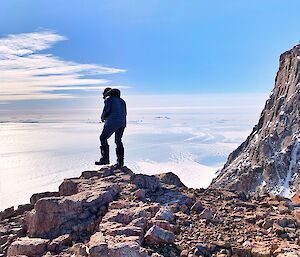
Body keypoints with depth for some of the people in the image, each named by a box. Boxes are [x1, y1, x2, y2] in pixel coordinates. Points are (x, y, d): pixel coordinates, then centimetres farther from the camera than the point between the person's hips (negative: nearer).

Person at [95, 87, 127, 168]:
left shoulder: (108, 99, 3)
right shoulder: (121, 100, 23)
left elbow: (106, 111, -8)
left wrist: (103, 118, 12)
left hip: (112, 122, -7)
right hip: (122, 123, 7)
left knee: (103, 138, 4)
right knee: (118, 141, 13)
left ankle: (105, 159, -1)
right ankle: (120, 161, 11)